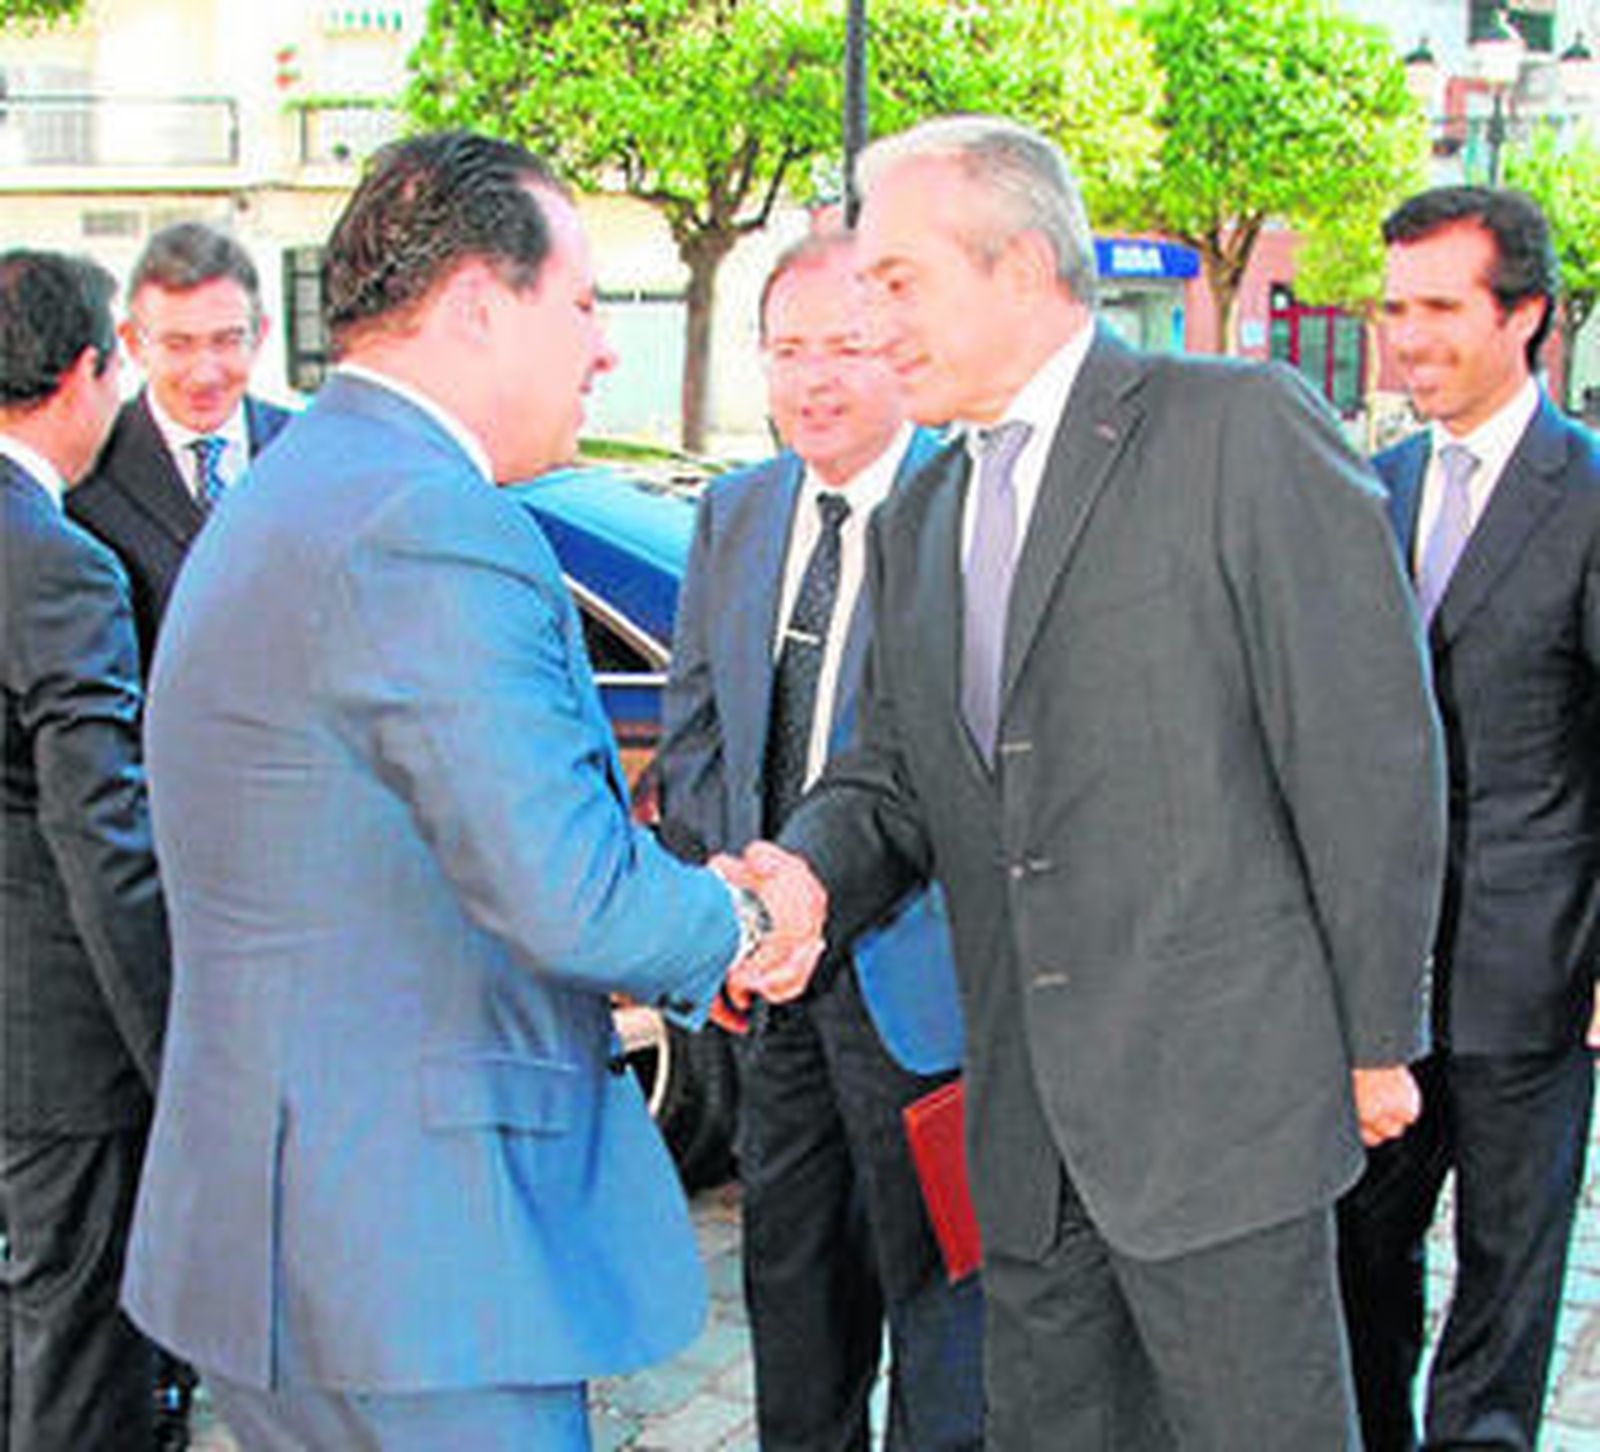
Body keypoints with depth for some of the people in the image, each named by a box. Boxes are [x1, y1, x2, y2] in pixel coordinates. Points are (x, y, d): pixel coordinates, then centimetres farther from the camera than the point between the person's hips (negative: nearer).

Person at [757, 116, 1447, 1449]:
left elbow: (1370, 748, -10)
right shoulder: (918, 525, 14)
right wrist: (801, 880, -11)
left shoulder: (1243, 429, -8)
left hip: (1219, 1090, -6)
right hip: (1026, 1127, 7)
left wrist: (1376, 1035, -8)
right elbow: (894, 780, 12)